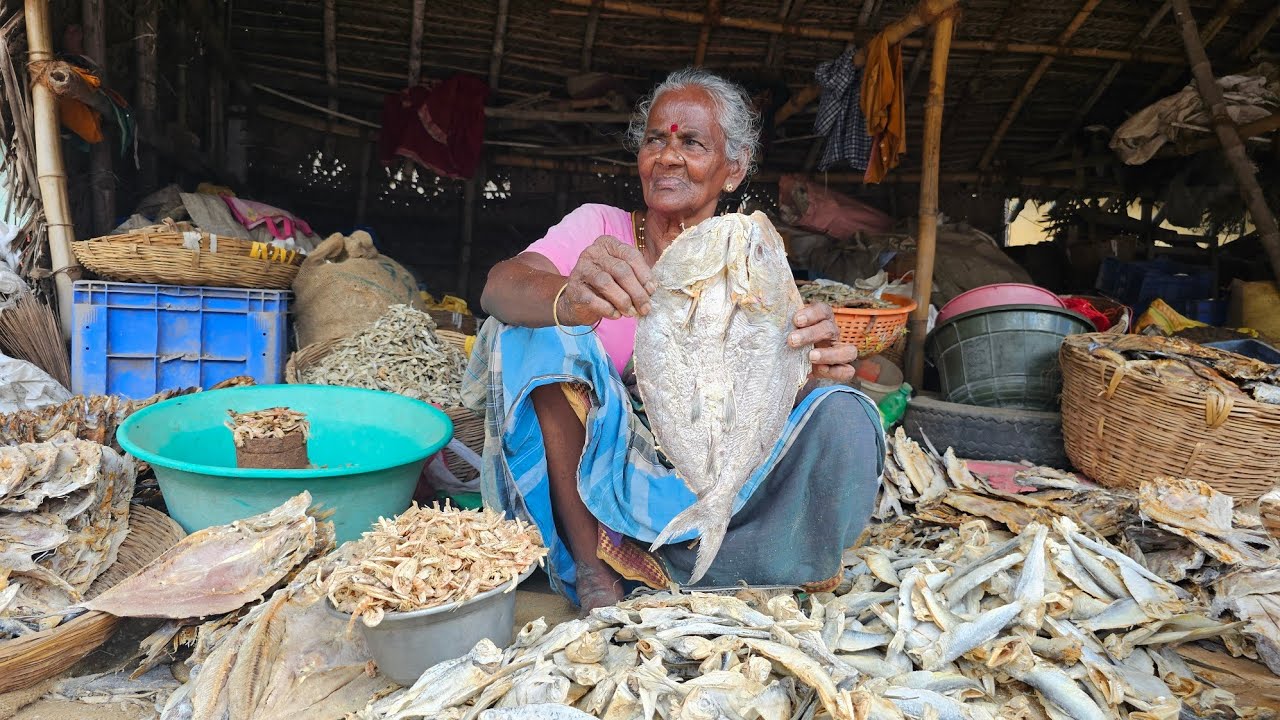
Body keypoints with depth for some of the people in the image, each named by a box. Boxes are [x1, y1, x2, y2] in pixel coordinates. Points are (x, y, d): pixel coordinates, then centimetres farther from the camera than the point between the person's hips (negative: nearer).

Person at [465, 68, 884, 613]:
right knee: (535, 324, -20)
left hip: (713, 483, 1)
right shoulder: (598, 227, 1)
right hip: (589, 476, 0)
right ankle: (590, 557, -19)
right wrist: (569, 300, -44)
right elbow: (499, 286, -21)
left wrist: (803, 374, -37)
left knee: (841, 416, -20)